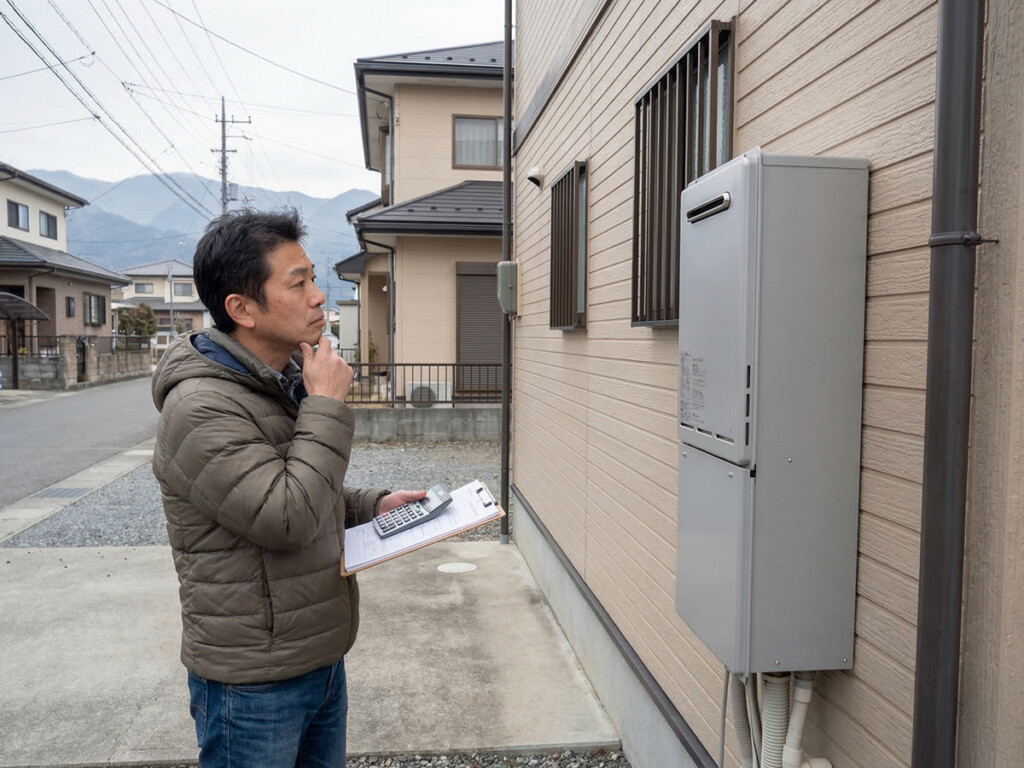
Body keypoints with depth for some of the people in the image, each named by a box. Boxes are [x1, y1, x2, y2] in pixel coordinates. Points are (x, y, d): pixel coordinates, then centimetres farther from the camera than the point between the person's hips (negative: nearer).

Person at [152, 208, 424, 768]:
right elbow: (285, 521, -28)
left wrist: (372, 505, 3)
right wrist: (327, 406, -22)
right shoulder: (200, 407, -22)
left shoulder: (287, 382, 8)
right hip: (252, 684, -8)